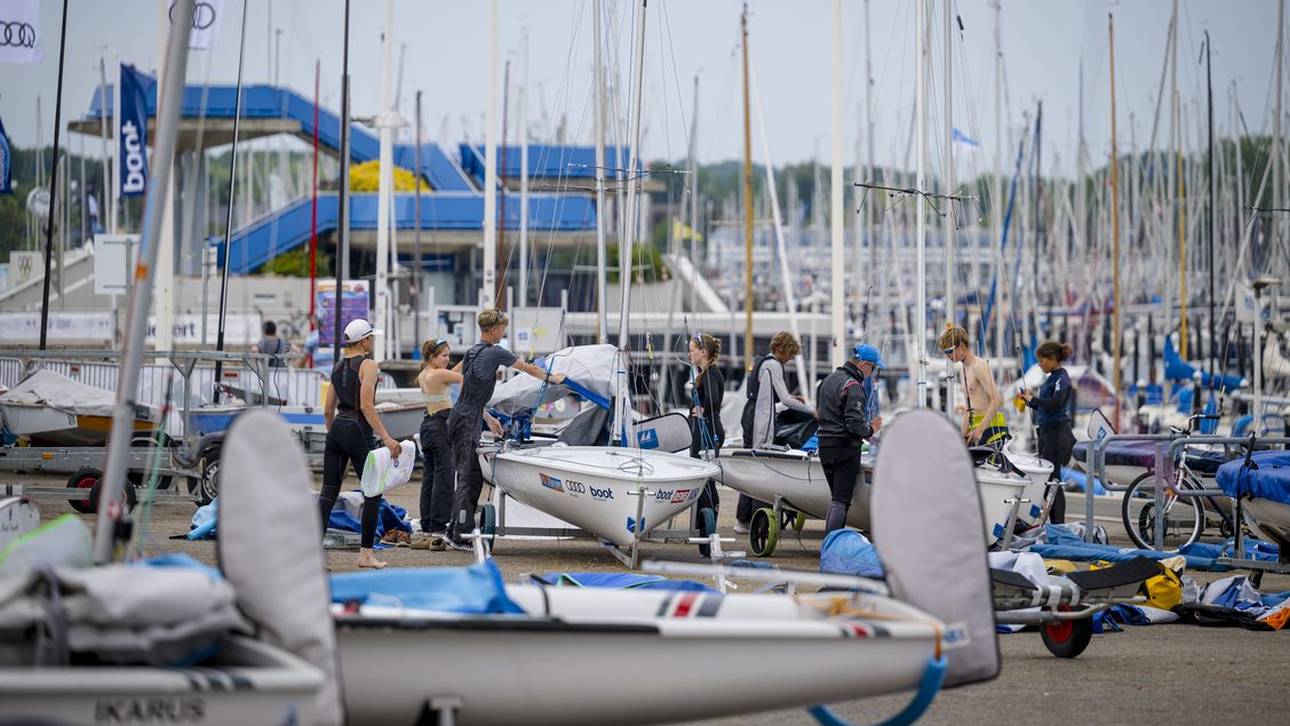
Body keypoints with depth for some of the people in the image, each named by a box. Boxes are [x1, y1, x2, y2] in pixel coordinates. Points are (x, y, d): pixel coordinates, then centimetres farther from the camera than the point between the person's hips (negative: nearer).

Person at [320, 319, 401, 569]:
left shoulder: (338, 366, 14)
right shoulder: (368, 365, -7)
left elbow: (328, 410, 16)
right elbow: (366, 405, -18)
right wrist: (386, 438, -21)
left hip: (336, 428, 7)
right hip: (357, 430, -7)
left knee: (328, 493, 5)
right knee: (373, 492, 4)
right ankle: (365, 554, 4)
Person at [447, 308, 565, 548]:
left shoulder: (472, 352, 17)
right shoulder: (494, 353, -10)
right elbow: (528, 368, 3)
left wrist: (488, 418, 29)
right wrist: (552, 378, 20)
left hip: (463, 419, 9)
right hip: (466, 422, -9)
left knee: (473, 477, 12)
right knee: (468, 478, -9)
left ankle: (454, 533, 14)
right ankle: (460, 536, -10)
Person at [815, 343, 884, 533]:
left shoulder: (829, 380, 14)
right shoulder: (854, 387, -16)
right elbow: (854, 423, -24)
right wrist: (870, 430, -4)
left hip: (824, 445, 9)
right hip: (845, 447, -8)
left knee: (836, 497, 15)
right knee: (841, 500, -6)